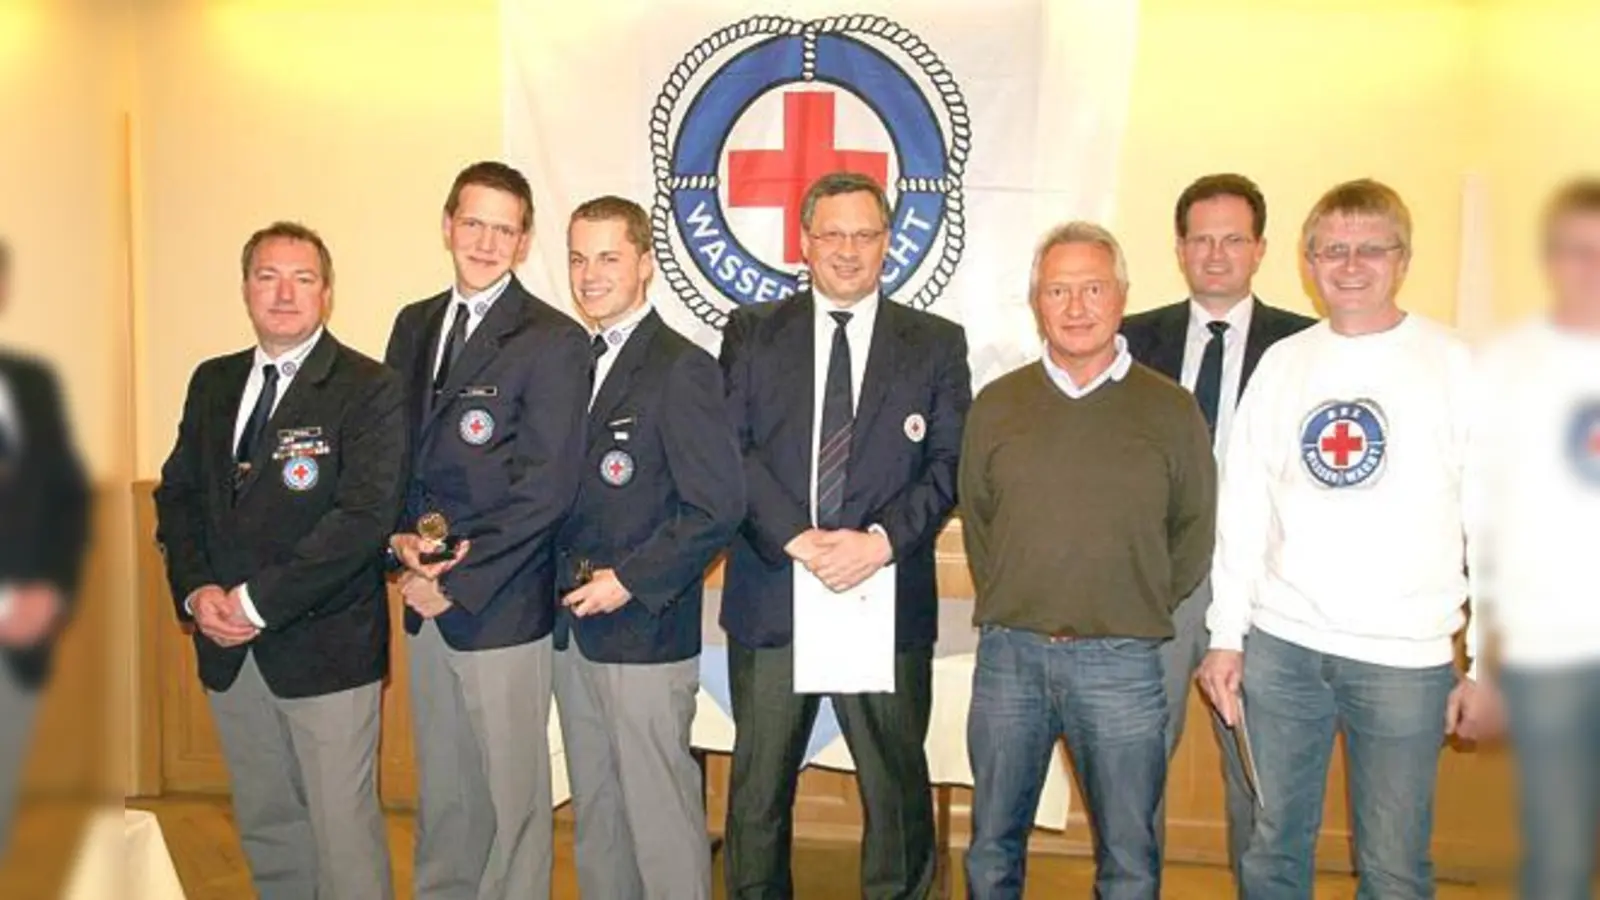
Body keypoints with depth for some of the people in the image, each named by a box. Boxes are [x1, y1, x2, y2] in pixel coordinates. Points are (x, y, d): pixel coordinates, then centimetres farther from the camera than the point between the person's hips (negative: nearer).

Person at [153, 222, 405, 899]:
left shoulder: (371, 391, -9)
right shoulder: (212, 383, 11)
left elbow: (364, 518, -18)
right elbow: (178, 494, 12)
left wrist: (258, 601, -19)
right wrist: (196, 591, -5)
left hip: (325, 648, -6)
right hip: (229, 648, 6)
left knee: (343, 830, 1)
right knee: (264, 825, 18)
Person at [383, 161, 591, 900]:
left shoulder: (554, 341, -11)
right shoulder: (414, 326, 11)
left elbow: (546, 486, -16)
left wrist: (460, 581, -15)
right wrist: (402, 537, -6)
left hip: (502, 605, -6)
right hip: (426, 601, 6)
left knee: (513, 791, 7)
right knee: (441, 790, 19)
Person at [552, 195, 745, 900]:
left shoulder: (681, 369, -10)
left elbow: (717, 507, -15)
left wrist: (629, 581, -16)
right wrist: (571, 581, 2)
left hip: (645, 634, -7)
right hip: (573, 630, 7)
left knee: (660, 817, 0)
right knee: (594, 815, 17)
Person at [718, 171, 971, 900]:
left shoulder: (937, 343, 7)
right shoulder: (752, 333, 7)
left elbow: (949, 464, 0)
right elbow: (731, 451, -2)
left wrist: (881, 540, -14)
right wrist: (796, 539, -14)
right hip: (769, 596, 0)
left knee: (897, 791, 9)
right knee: (758, 790, 10)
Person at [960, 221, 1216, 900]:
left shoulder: (1172, 410, -1)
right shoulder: (996, 405, 3)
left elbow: (1194, 530, 7)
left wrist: (1140, 611, 6)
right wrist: (1010, 606, 8)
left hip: (1121, 663, -1)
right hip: (1009, 654, 2)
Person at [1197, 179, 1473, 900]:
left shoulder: (1454, 365, -1)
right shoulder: (1282, 362, 6)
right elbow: (1242, 508, 7)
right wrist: (1226, 636, 5)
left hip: (1405, 654, -2)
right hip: (1280, 644, 3)